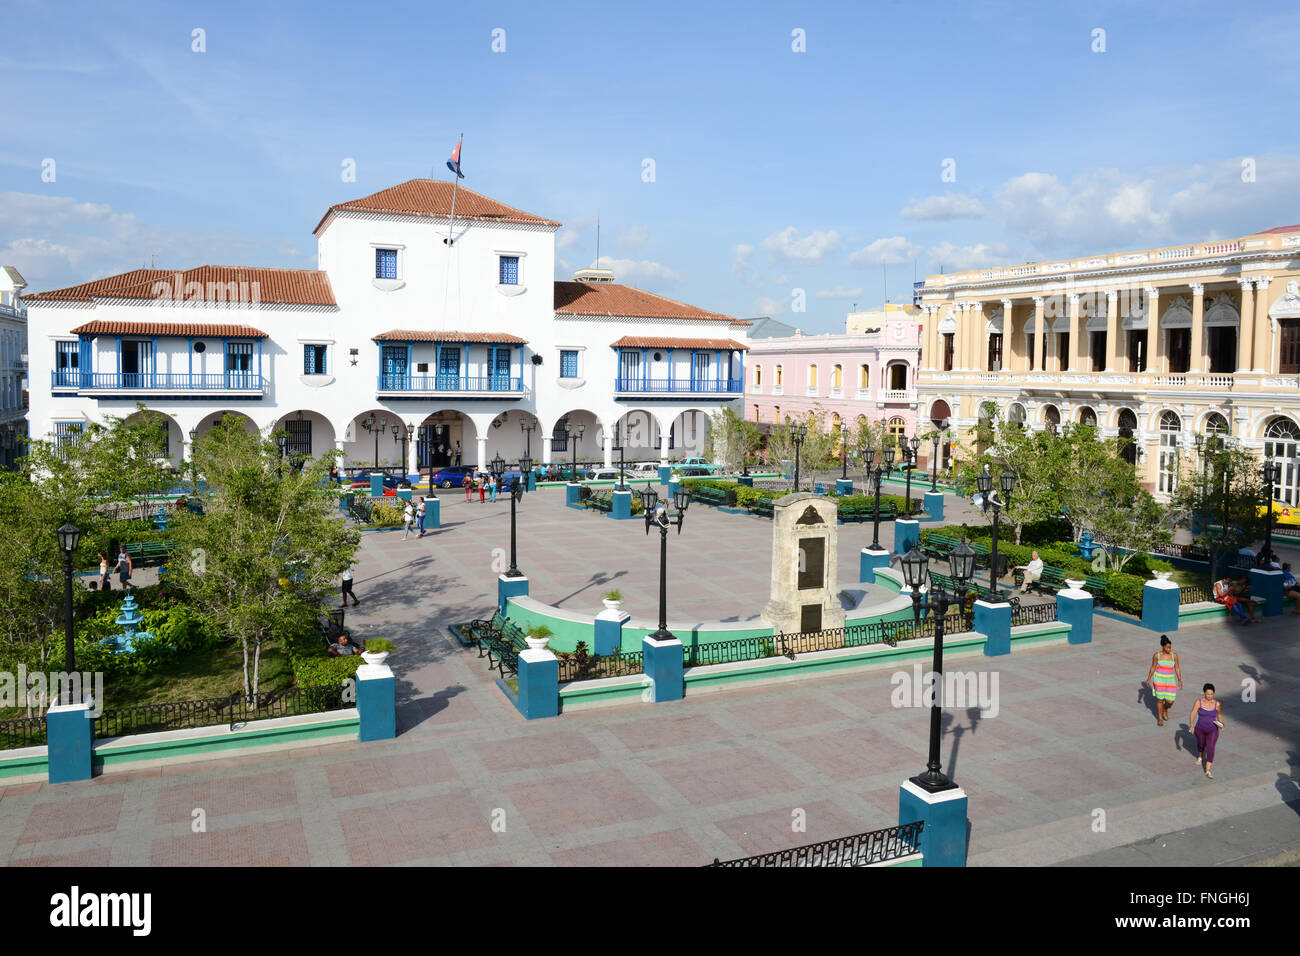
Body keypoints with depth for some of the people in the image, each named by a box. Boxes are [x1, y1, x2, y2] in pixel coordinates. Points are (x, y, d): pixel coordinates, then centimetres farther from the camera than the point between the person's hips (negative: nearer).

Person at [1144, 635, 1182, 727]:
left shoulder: (1174, 655, -2)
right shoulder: (1157, 655, -6)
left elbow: (1177, 668, 2)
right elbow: (1153, 668, 3)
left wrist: (1179, 680, -5)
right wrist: (1148, 679, 4)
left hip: (1171, 680, 1)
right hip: (1159, 680, -1)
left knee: (1170, 701, -2)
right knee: (1160, 699, 5)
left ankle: (1165, 709, 33)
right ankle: (1160, 718, 23)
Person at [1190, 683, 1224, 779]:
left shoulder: (1217, 704, -10)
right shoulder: (1199, 702, -13)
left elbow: (1219, 714, 8)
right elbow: (1193, 714, -16)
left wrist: (1221, 724, -9)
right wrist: (1191, 725, -29)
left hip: (1213, 731, -1)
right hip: (1200, 729, 1)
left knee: (1210, 748, -16)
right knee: (1201, 744, 23)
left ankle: (1208, 771, -14)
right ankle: (1200, 756, 57)